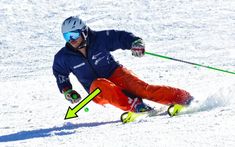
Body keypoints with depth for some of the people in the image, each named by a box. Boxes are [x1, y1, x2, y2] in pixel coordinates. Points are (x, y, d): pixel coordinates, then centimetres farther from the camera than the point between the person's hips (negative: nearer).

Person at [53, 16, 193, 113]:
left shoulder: (99, 39, -12)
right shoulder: (64, 57, -5)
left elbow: (121, 36, -7)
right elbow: (60, 74, 14)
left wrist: (135, 43, -27)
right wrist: (67, 91, 0)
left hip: (116, 74, -1)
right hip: (98, 91, 1)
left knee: (141, 88, -24)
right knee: (100, 85, -36)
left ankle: (184, 98, -24)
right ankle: (134, 105, -44)